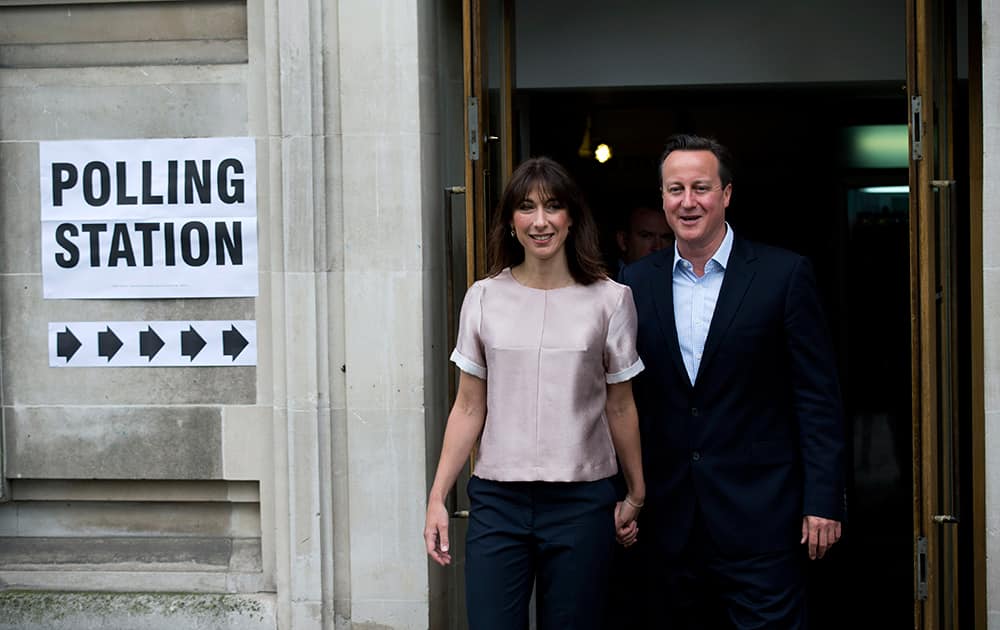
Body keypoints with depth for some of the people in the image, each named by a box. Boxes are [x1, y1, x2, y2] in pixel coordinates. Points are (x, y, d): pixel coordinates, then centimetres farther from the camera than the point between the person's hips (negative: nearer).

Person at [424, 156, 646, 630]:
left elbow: (620, 407, 8)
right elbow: (468, 409, 7)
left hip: (582, 501, -1)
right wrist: (437, 498, 1)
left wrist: (636, 495, 12)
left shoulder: (610, 299, 1)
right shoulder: (484, 298, 4)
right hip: (497, 501, 1)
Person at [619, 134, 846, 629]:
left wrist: (823, 501, -8)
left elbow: (818, 396, -3)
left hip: (760, 515, -3)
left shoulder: (783, 274, -2)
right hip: (669, 519, 3)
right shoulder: (637, 283, 7)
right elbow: (627, 399, 11)